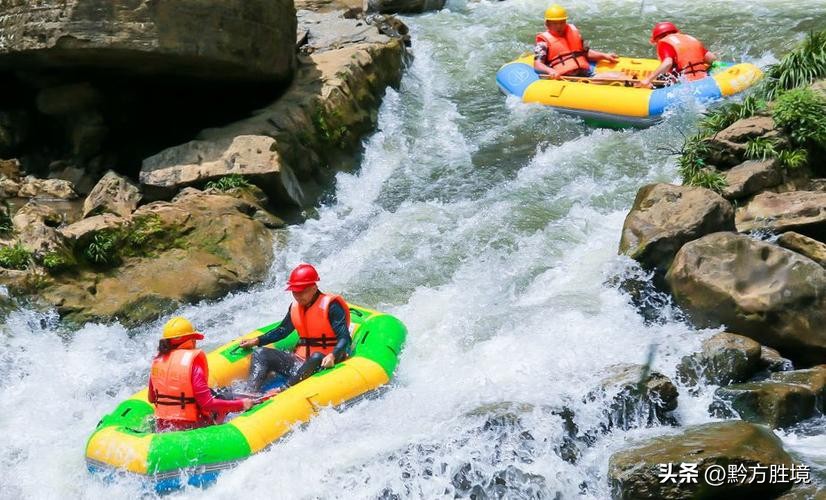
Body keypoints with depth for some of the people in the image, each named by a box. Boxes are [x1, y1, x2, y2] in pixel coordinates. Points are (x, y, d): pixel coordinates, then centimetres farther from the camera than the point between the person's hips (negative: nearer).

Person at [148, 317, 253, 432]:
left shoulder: (157, 361, 1)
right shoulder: (193, 360, -19)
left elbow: (152, 399, 11)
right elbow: (207, 403, -21)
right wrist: (241, 404, -13)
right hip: (190, 427, -8)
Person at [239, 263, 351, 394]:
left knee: (317, 357, -40)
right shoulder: (295, 307, 9)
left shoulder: (331, 306, -11)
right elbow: (282, 330, 21)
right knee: (261, 355, -2)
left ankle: (284, 390, -47)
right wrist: (257, 341, 11)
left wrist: (333, 356, -37)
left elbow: (344, 338, -18)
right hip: (301, 360, 7)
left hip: (323, 363, -7)